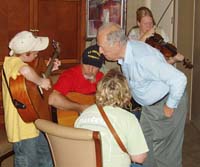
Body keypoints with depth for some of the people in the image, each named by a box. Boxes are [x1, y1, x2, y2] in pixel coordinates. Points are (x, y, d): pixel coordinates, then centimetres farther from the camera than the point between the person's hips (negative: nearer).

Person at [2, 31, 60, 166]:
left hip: (34, 123, 10)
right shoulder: (11, 62, -20)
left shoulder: (19, 62, 9)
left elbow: (31, 80, 23)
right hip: (23, 127, -10)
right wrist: (41, 81, -28)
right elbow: (26, 70, -45)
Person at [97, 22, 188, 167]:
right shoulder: (125, 52, -9)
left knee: (164, 151, 2)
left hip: (167, 101, -8)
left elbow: (179, 79, -34)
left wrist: (170, 106, -22)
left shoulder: (143, 58, -36)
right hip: (149, 104, 8)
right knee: (146, 146, 16)